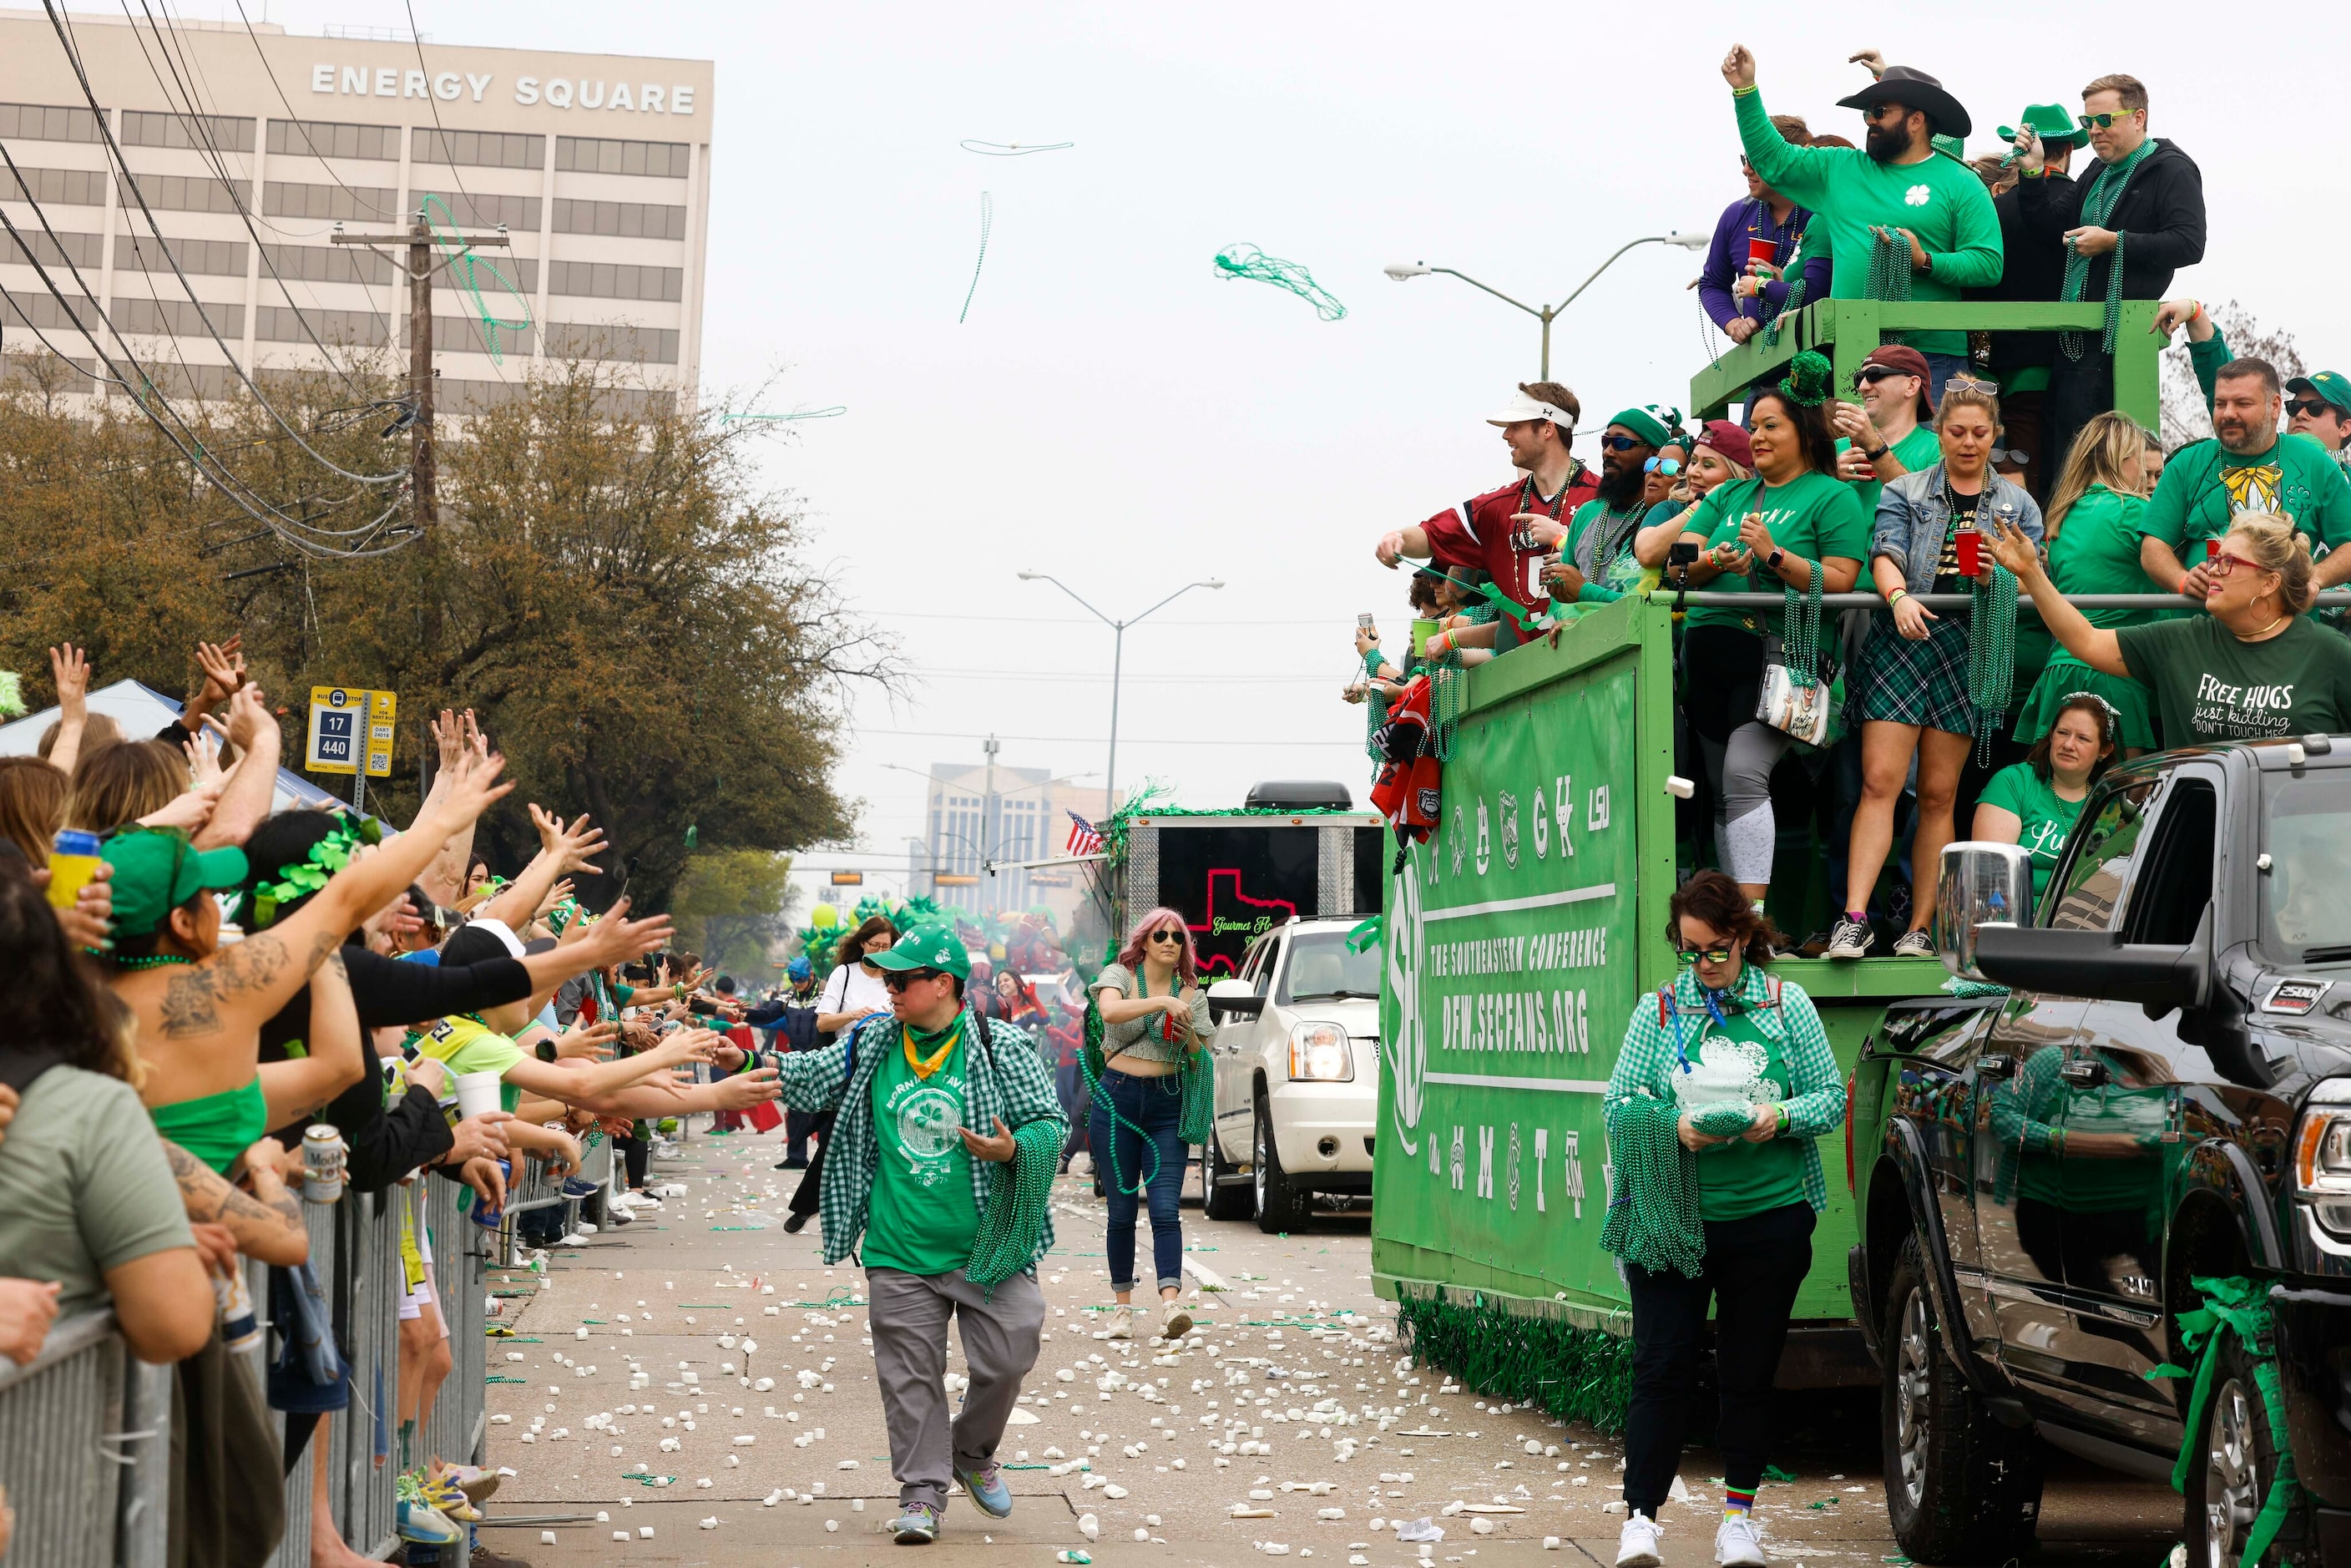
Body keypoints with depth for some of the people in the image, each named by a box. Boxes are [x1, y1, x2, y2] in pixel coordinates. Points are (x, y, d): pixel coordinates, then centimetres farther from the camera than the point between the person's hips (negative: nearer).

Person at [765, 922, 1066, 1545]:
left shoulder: (1001, 1047, -4)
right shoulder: (872, 1044, 6)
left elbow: (1051, 1124, -3)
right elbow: (811, 1077, 6)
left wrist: (1012, 1150, -23)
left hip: (987, 1249, -2)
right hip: (901, 1256, 2)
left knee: (1005, 1359, 1)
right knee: (911, 1376, 2)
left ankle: (972, 1454, 29)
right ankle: (922, 1492, 13)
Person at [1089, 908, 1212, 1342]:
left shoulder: (1191, 994, 10)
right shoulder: (1119, 975, 2)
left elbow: (1201, 1061, 14)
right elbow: (1110, 1012, -21)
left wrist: (1187, 1034, -6)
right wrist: (1163, 1002, -28)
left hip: (1167, 1105, 1)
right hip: (1118, 1098, -1)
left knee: (1166, 1208, -11)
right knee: (1122, 1209, 2)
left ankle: (1170, 1304, -23)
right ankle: (1123, 1305, 12)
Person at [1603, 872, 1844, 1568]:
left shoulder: (1787, 1005, 6)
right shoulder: (1658, 1010, 6)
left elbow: (1832, 1098, 5)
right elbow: (1617, 1106, 2)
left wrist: (1781, 1116, -15)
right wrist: (1676, 1126, -16)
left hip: (1770, 1217, 0)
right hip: (1672, 1219, 0)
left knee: (1749, 1372, 7)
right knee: (1662, 1367, -4)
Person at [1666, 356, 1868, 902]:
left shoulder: (1832, 497, 3)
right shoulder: (1728, 495, 21)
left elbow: (1840, 582, -7)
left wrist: (1774, 555, -17)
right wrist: (1717, 561, -10)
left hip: (1780, 654, -7)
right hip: (1708, 649, 7)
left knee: (1744, 774, -22)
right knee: (1722, 790, 5)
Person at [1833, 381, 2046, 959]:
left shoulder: (2018, 504, 16)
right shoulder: (1904, 493, 12)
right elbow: (1885, 553, -4)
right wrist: (1899, 596, -25)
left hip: (1971, 650, 1)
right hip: (1901, 644, -1)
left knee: (1938, 794, 2)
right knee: (1880, 781, -12)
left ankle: (1921, 926, 4)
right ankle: (1854, 918, -17)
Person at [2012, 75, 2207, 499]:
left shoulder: (2171, 170, -3)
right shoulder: (2098, 175, 23)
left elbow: (2189, 244, -15)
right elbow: (2049, 234, 20)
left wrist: (2114, 242, -18)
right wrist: (2033, 174, 8)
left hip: (2119, 333, -9)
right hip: (2075, 334, 9)